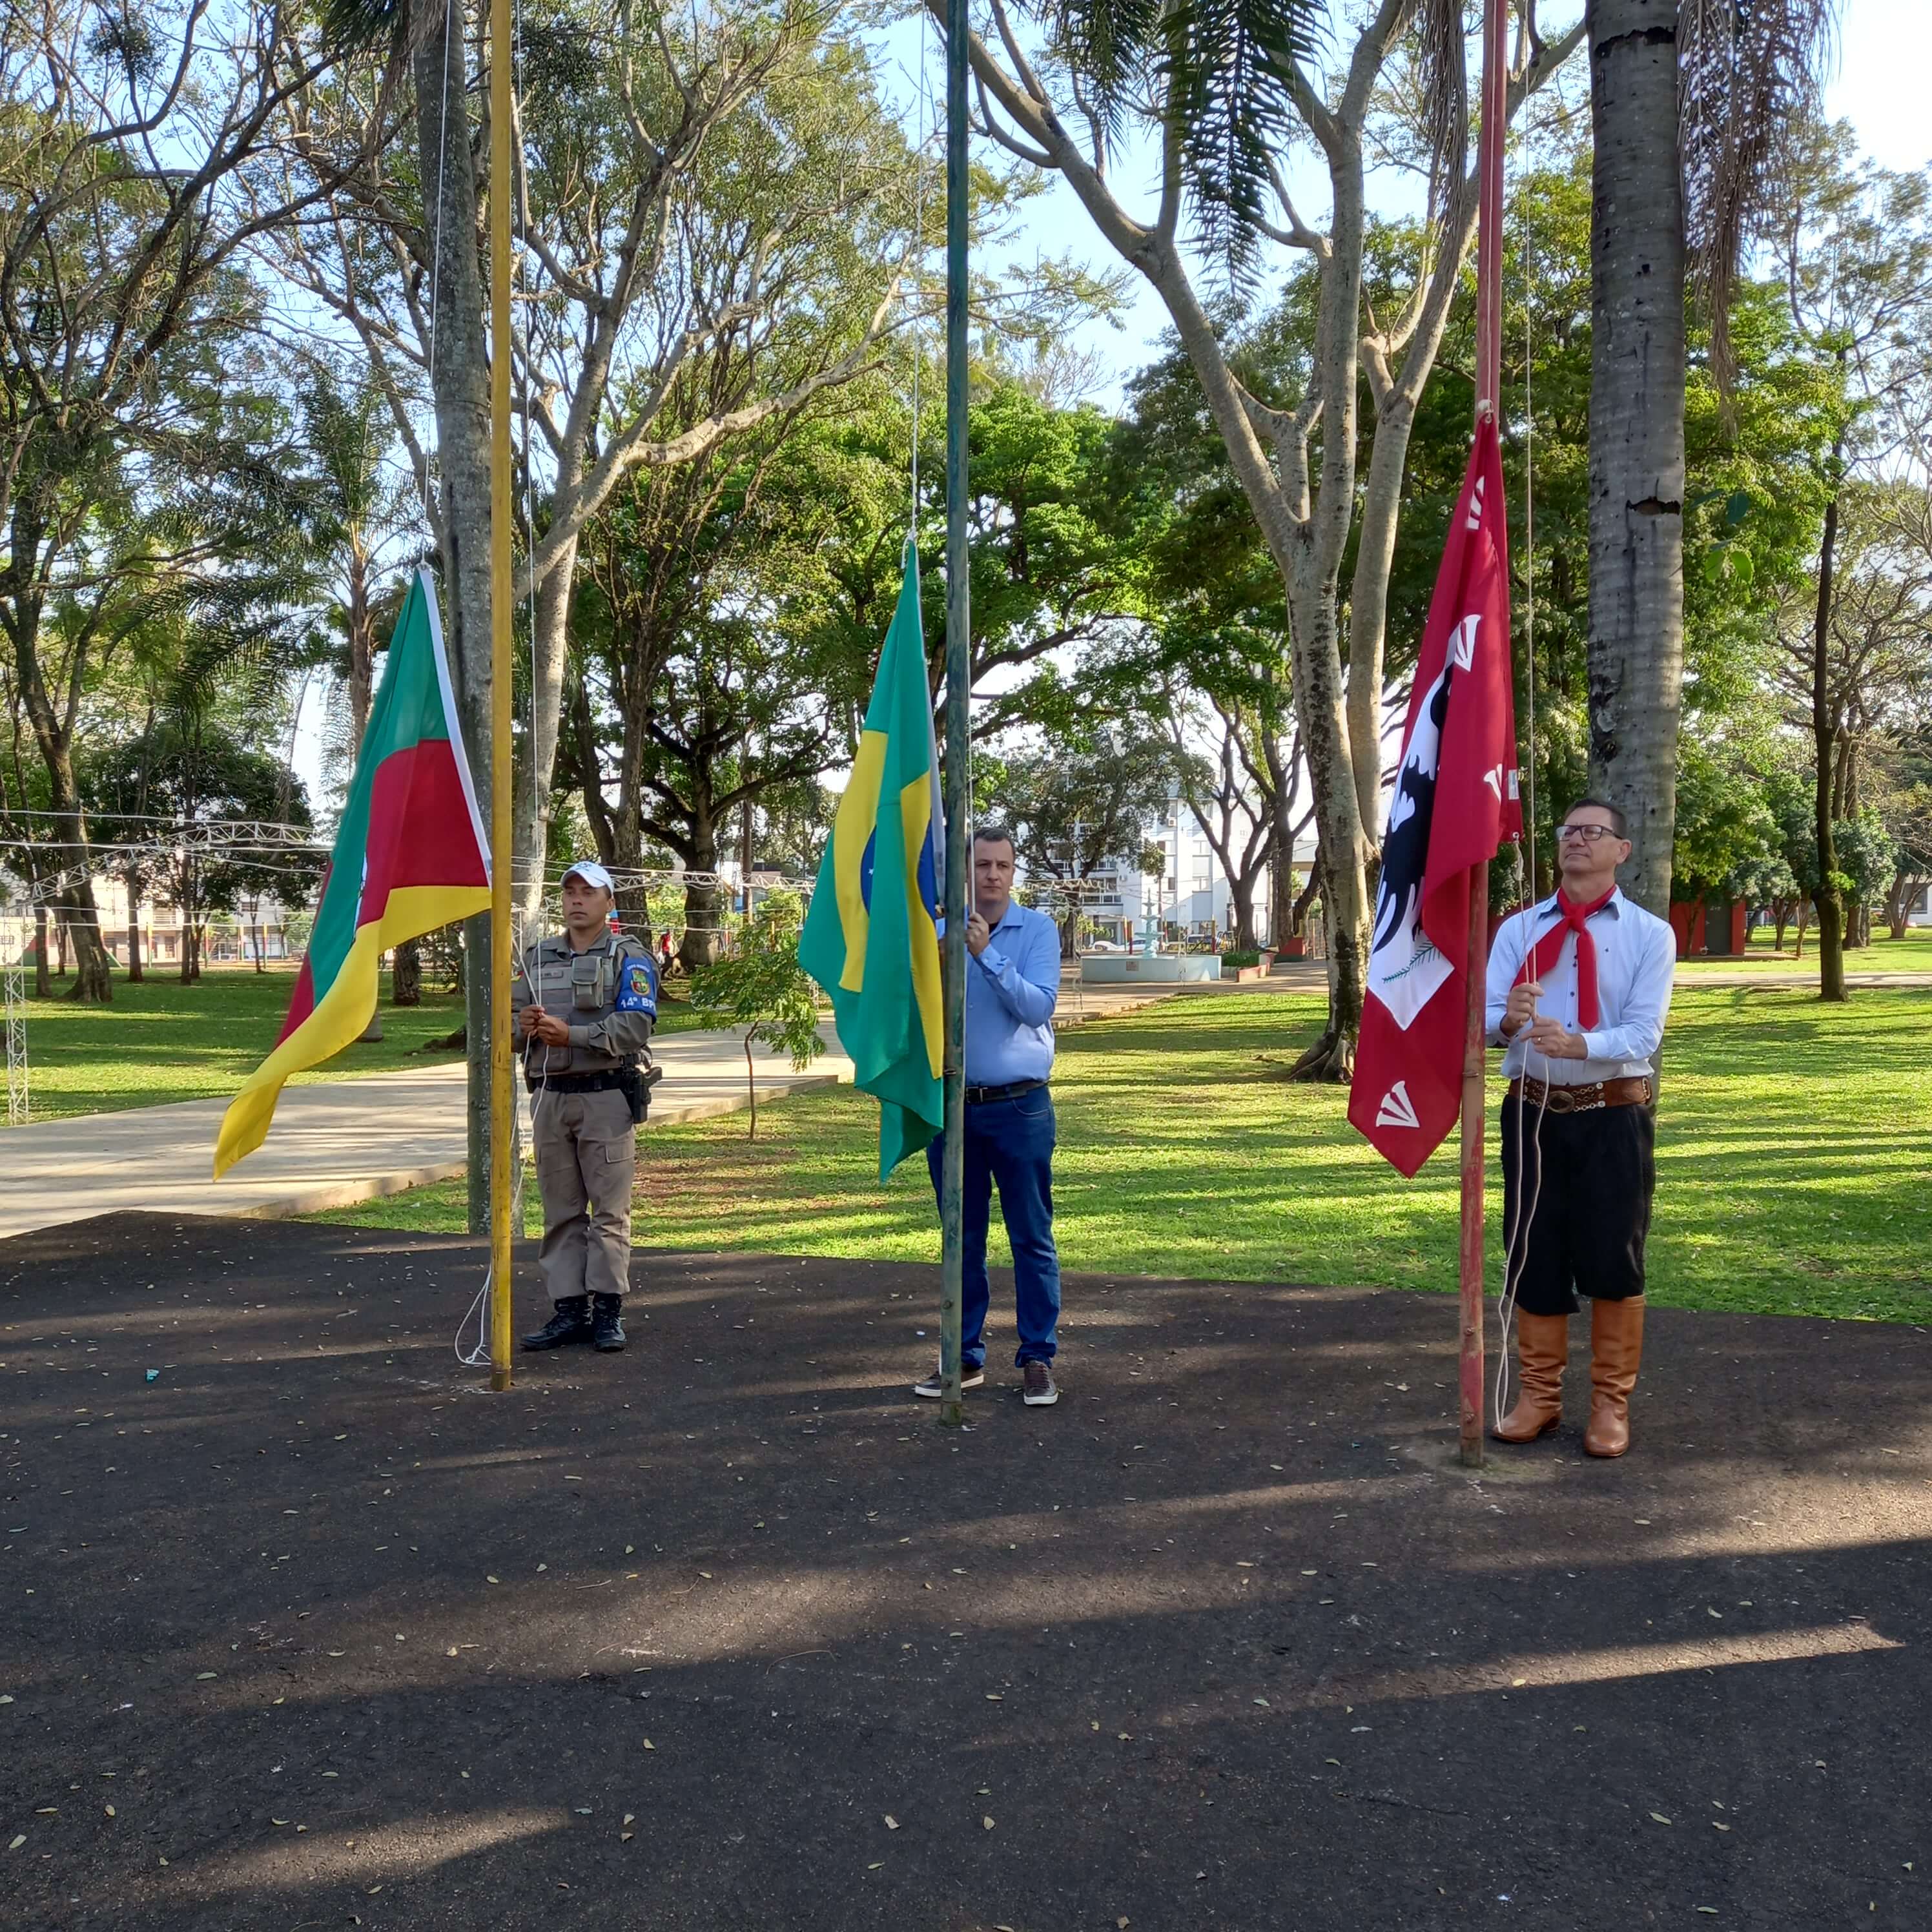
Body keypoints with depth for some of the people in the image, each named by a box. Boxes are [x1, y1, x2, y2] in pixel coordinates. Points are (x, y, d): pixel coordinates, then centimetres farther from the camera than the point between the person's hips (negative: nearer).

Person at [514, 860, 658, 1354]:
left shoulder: (630, 959, -1)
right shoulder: (537, 957, 16)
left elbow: (634, 1026, -14)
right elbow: (510, 1012, 14)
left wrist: (570, 1034, -21)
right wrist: (524, 1025, -10)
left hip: (606, 1096, -5)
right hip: (550, 1097, 5)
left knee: (610, 1210, -1)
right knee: (561, 1211, 8)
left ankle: (607, 1310, 5)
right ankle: (569, 1309, 14)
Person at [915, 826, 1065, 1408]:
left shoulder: (1037, 930, -1)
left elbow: (1039, 1006, -13)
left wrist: (987, 954, -20)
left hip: (1020, 1107, -3)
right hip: (952, 1105, 3)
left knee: (1032, 1238, 2)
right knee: (962, 1240, 11)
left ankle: (1037, 1358, 11)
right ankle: (966, 1355, 21)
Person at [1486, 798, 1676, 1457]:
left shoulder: (1650, 934, -2)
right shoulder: (1518, 929, 6)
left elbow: (1644, 1033, -12)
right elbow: (1482, 1013, -5)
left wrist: (1577, 1044, -31)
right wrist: (1507, 1019, -29)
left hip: (1614, 1115, -2)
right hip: (1534, 1111, 2)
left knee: (1613, 1259, 5)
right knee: (1534, 1254, 8)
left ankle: (1610, 1403, 20)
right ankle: (1540, 1395, 23)